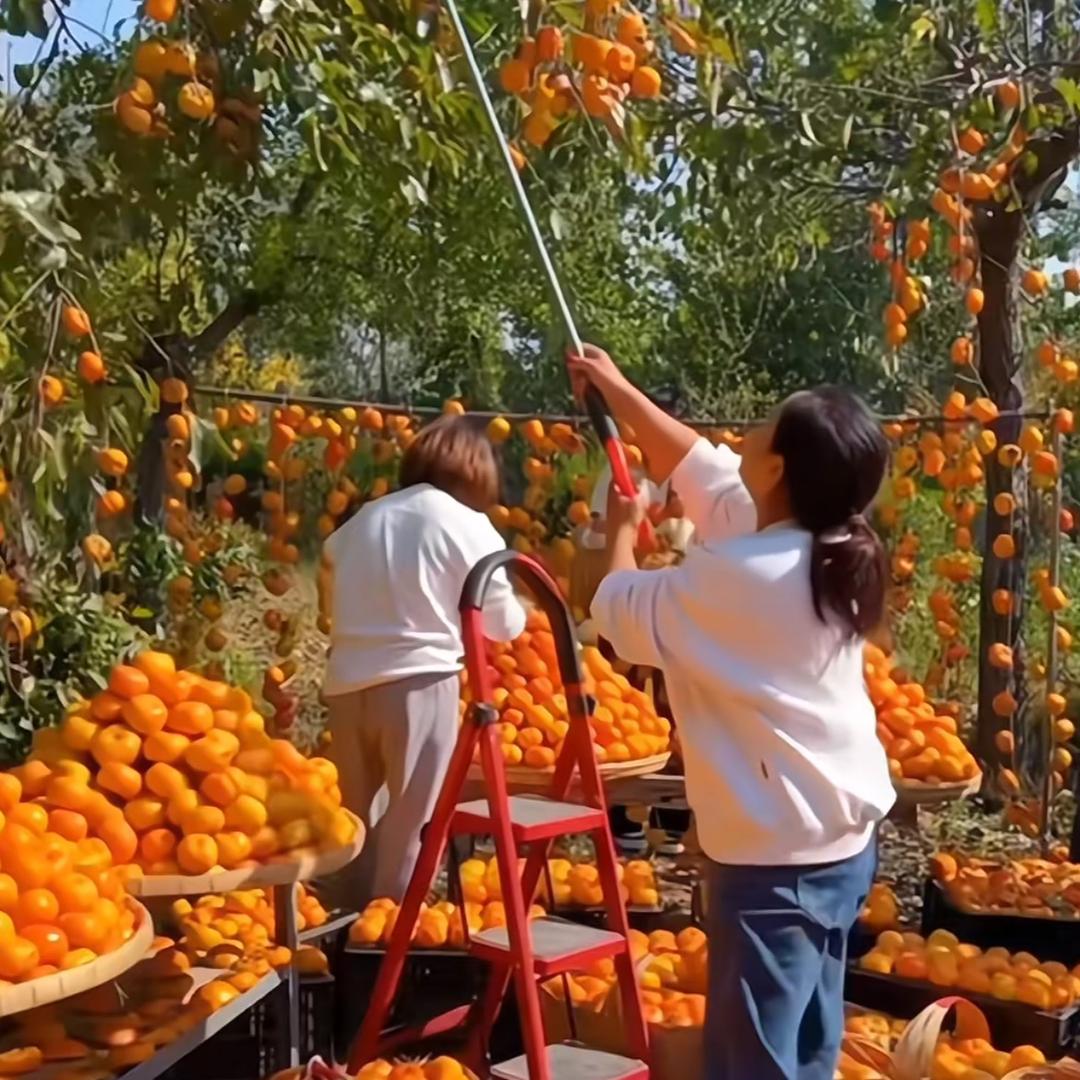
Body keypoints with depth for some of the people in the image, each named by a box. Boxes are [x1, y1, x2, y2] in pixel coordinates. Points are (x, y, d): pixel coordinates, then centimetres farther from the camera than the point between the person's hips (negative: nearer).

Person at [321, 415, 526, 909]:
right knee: (411, 825, 5)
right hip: (418, 680, -5)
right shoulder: (468, 524, 0)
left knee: (356, 819, 19)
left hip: (347, 682, 5)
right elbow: (504, 623, 4)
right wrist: (517, 613, 27)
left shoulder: (364, 518, 14)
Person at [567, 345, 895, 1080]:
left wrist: (623, 528, 14)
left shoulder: (736, 575, -23)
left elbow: (622, 615, -5)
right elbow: (700, 467, 16)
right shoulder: (835, 550, 3)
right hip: (844, 842, 9)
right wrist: (618, 390, 24)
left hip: (773, 858, -9)